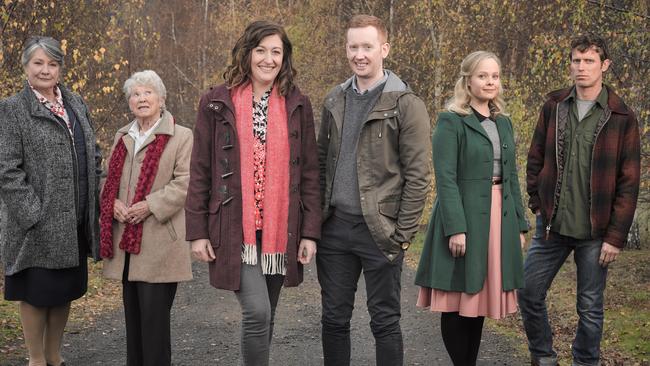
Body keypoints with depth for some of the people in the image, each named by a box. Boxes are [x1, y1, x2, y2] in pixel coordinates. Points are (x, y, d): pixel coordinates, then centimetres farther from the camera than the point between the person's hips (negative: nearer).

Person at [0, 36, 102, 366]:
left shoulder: (76, 105, 12)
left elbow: (93, 156, 16)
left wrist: (95, 201, 7)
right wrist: (34, 213, -17)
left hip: (74, 223, 6)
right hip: (37, 225, -5)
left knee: (65, 290, 15)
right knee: (37, 293, 5)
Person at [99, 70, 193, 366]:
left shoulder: (181, 136, -4)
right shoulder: (122, 136, 17)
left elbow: (184, 183, -11)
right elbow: (110, 178, 19)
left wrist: (150, 206, -18)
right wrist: (113, 203, -1)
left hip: (159, 241, -6)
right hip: (126, 241, 6)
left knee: (154, 315, -5)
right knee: (133, 313, 13)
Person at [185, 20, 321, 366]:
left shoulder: (297, 104, 6)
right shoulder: (217, 103, 2)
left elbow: (309, 172, 5)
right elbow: (199, 171, 2)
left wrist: (310, 232, -1)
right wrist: (198, 231, -3)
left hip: (281, 229, 3)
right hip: (235, 229, -2)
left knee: (265, 316, 11)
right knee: (256, 312, -15)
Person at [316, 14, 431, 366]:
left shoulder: (406, 105, -7)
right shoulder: (334, 100, 10)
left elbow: (417, 176, -9)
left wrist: (403, 232, -12)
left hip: (379, 231, -5)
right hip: (334, 228, 5)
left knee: (384, 321, 6)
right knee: (334, 318, 12)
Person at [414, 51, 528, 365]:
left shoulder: (504, 123, 15)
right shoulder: (451, 121, -6)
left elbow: (511, 177, 17)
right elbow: (445, 178, -13)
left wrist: (520, 224, 12)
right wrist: (455, 228, -21)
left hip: (499, 219, 6)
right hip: (464, 219, -6)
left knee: (479, 299, 12)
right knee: (458, 302, 1)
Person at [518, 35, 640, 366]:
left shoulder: (621, 118, -5)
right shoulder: (554, 106, 3)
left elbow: (628, 183, -6)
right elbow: (535, 159, 11)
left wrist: (616, 236, -10)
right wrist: (538, 204, 3)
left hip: (595, 233, -3)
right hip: (551, 226, 3)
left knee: (590, 308, 7)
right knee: (528, 294, 7)